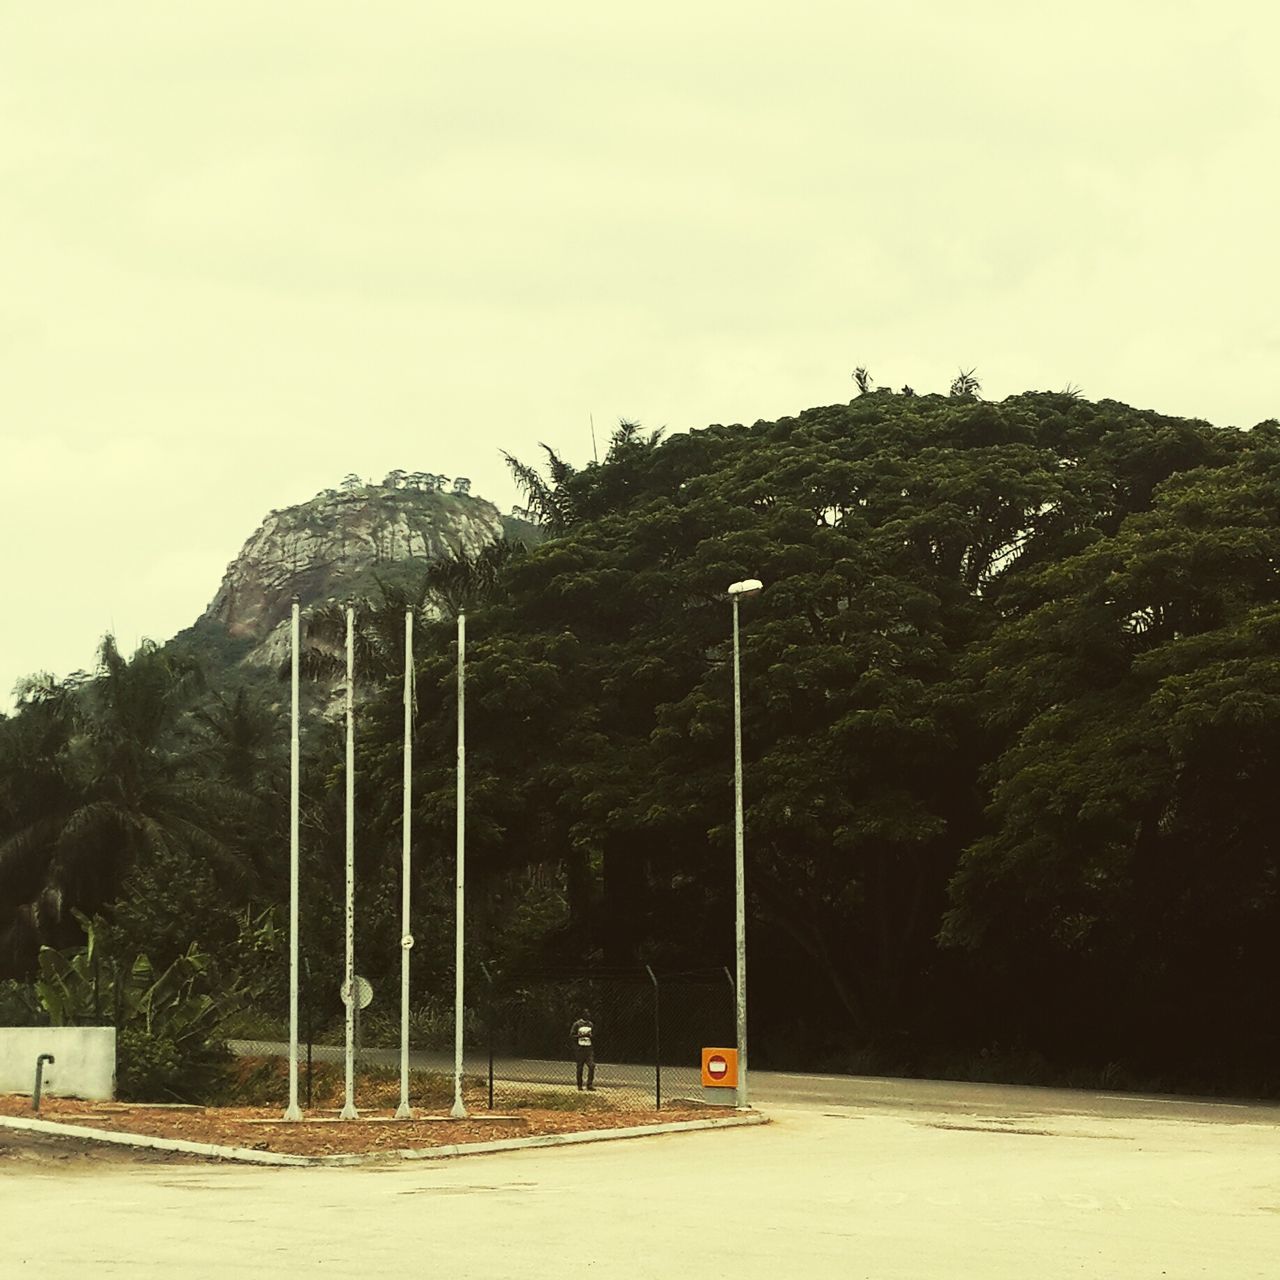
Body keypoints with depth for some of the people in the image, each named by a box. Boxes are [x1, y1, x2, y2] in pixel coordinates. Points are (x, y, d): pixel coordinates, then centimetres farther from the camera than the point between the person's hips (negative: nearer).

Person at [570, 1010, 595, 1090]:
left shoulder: (590, 1025, 12)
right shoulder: (577, 1024, -2)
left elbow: (594, 1036, 17)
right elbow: (571, 1036, -5)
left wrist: (590, 1036, -7)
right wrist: (581, 1036, -19)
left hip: (589, 1048, 3)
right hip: (579, 1048, -3)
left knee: (592, 1066, -11)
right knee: (580, 1067, 3)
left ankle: (590, 1084, -6)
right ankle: (579, 1085, 12)